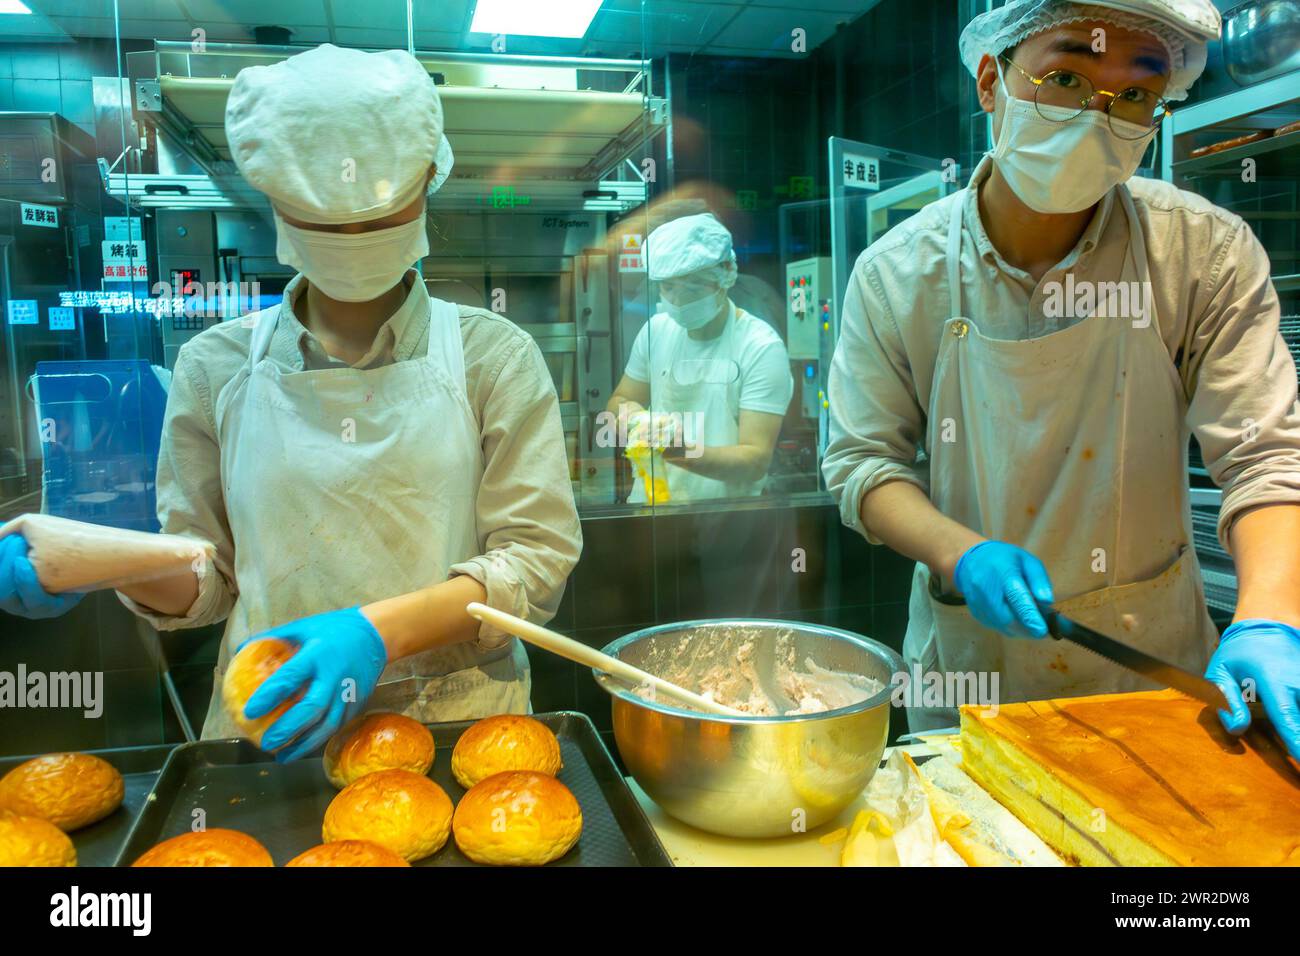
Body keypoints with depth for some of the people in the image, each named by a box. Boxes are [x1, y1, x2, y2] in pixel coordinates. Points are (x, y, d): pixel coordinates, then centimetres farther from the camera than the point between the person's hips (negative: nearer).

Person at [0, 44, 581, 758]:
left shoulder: (494, 356, -2)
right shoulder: (216, 367, 4)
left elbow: (537, 558, -5)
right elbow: (206, 581, 10)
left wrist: (380, 630, -17)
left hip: (461, 718, -1)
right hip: (269, 723, 2)